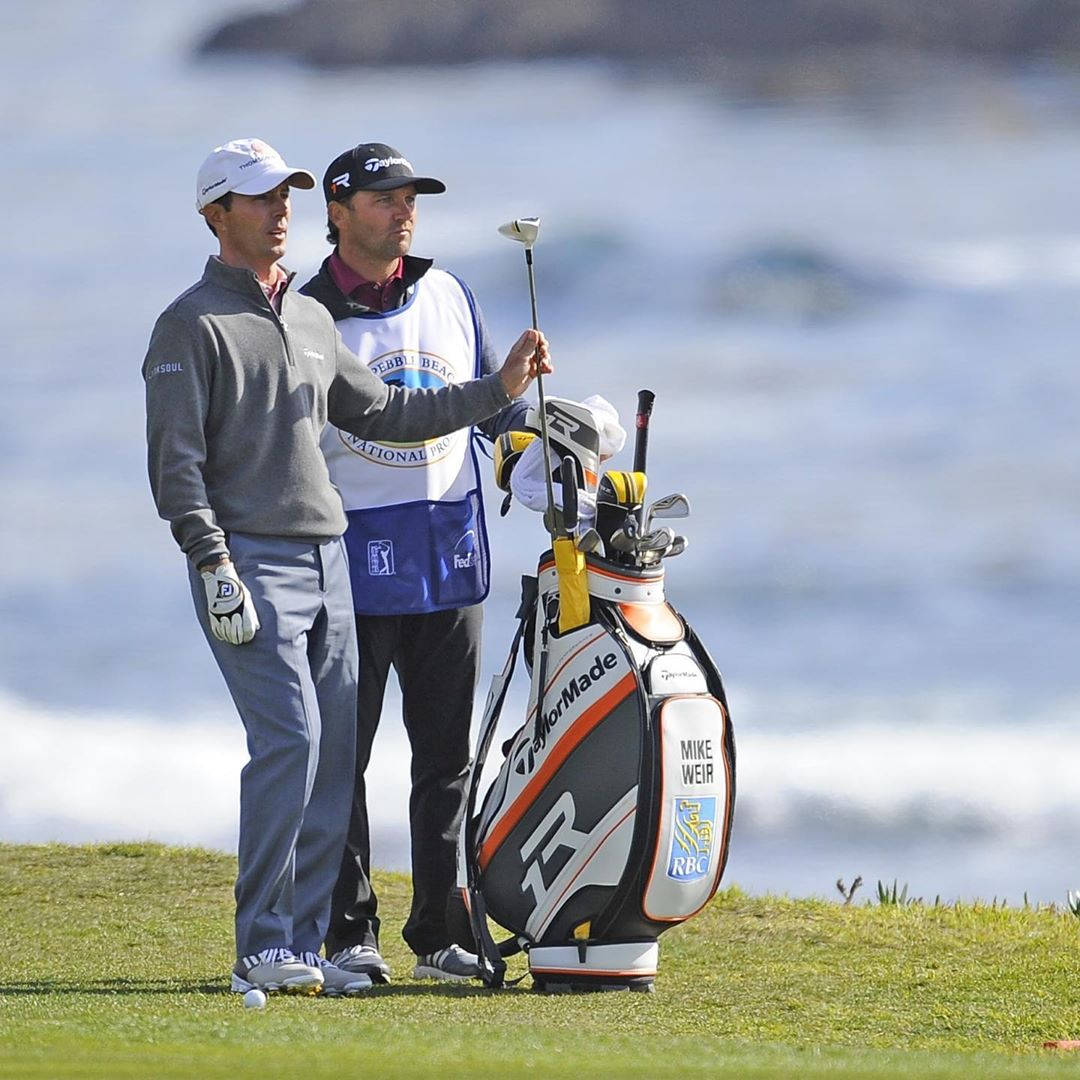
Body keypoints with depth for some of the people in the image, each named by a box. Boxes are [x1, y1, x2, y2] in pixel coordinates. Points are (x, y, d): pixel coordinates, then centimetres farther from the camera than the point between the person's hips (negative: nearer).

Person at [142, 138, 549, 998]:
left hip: (327, 561, 8)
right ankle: (260, 950, -14)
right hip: (251, 562, -8)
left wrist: (498, 389, 18)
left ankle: (302, 944, 8)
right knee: (290, 737, -17)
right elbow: (176, 460, -10)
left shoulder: (311, 318, 19)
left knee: (334, 752, 3)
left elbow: (381, 412, 25)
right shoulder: (192, 327, -4)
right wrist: (213, 564, -18)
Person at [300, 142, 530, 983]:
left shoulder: (449, 299, 9)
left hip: (449, 556, 4)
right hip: (352, 560, -4)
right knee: (343, 756, 1)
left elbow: (493, 403, 17)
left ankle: (440, 932, 13)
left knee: (447, 755, 7)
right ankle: (349, 933, 8)